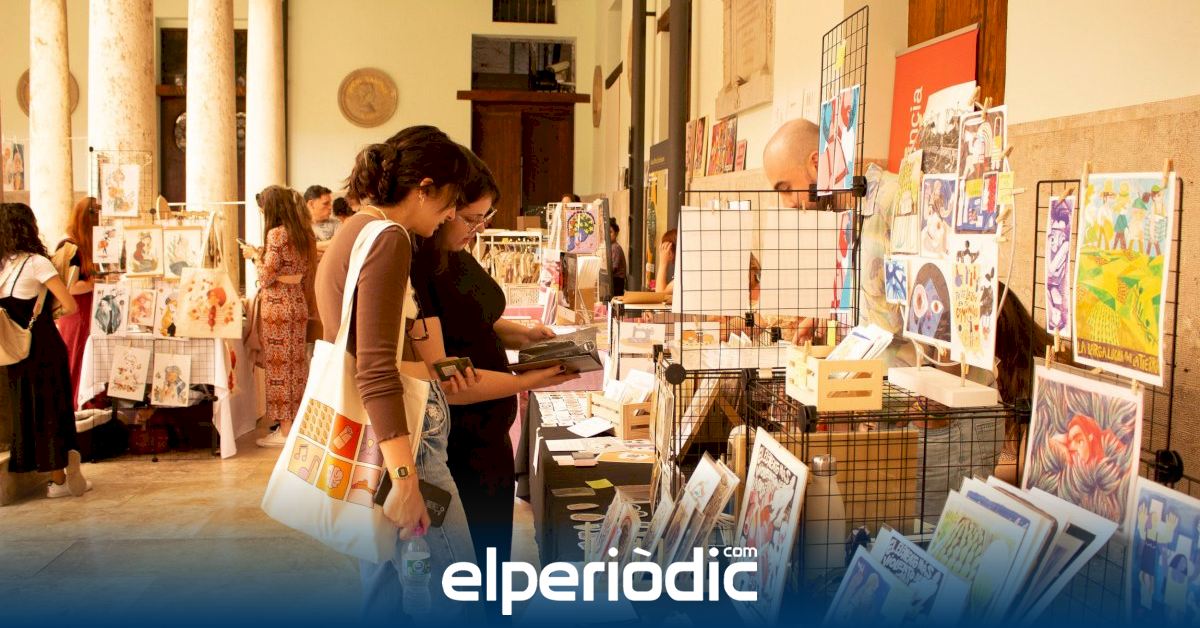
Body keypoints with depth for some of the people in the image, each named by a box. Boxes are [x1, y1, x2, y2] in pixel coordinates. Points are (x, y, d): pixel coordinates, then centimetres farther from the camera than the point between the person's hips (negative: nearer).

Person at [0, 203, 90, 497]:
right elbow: (71, 306, -16)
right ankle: (59, 480, 10)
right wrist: (48, 313, 1)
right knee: (51, 410, 3)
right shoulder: (36, 262, -13)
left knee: (25, 410, 12)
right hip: (44, 348, -5)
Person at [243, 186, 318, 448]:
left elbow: (267, 277, -14)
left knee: (278, 365, -2)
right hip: (298, 303, 8)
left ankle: (285, 429, 2)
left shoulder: (276, 233, -13)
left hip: (277, 304, -8)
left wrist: (254, 256, 3)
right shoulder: (304, 234, 10)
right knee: (296, 362, 11)